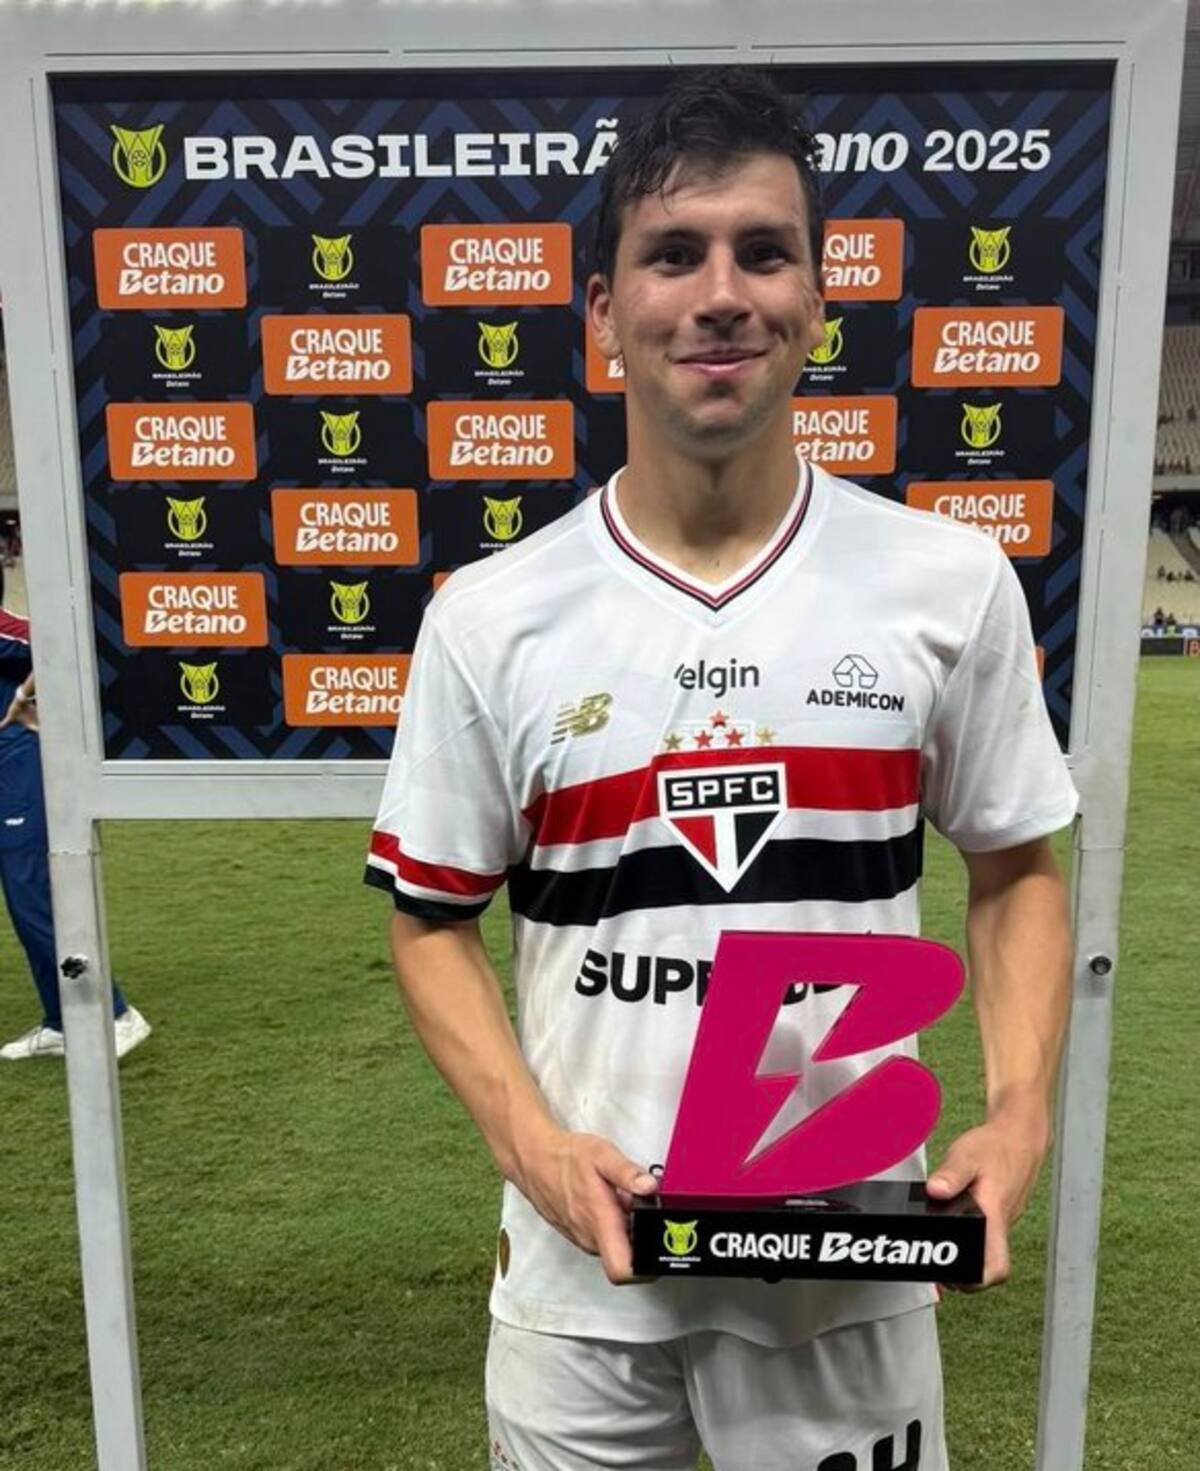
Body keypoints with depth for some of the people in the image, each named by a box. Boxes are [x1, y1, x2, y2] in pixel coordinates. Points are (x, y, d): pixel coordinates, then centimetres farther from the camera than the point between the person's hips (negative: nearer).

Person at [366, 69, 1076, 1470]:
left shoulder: (952, 583, -5)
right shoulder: (489, 617, -8)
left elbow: (1016, 871, 5)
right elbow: (432, 921, 0)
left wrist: (1020, 1111, -9)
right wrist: (529, 1140, -13)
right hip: (586, 1253, 0)